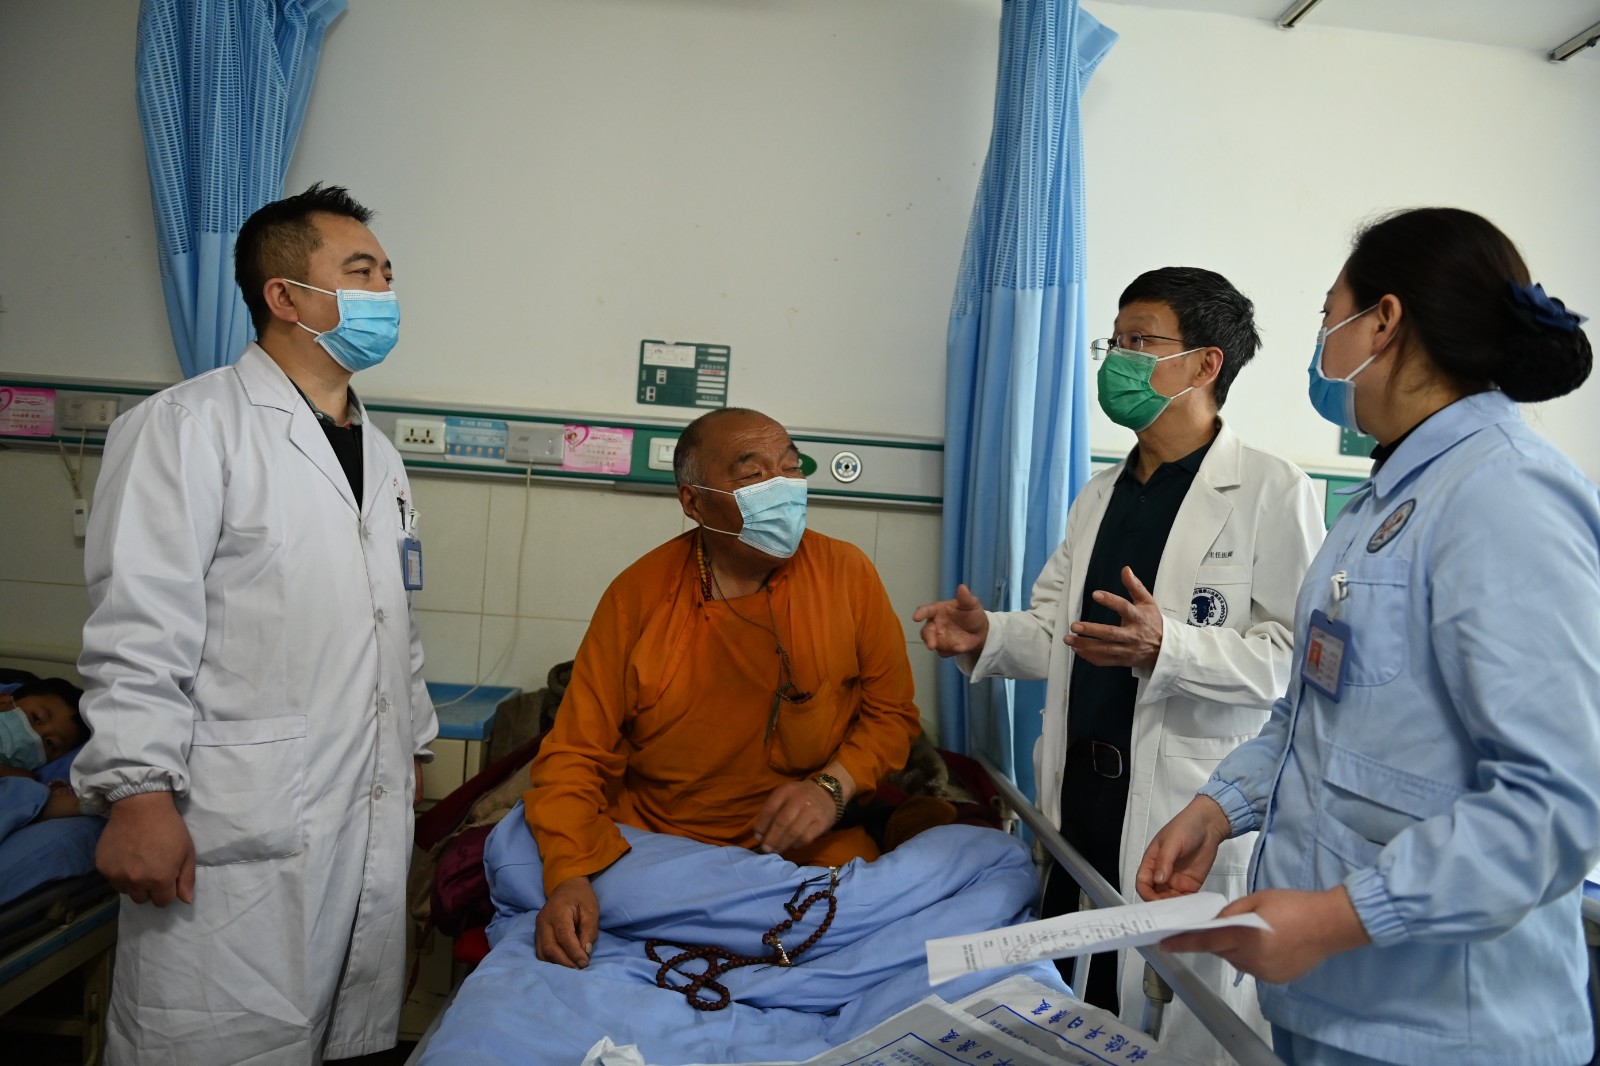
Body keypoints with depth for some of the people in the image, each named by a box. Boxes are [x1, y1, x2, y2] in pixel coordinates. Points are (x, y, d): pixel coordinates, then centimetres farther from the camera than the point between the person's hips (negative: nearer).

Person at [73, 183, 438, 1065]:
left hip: (372, 819, 7)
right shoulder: (189, 426, -8)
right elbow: (138, 629, -14)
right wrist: (138, 795, -17)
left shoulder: (377, 453, 16)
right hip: (238, 834, -7)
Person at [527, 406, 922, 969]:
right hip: (645, 838, 1)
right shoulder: (637, 596, -8)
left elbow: (891, 711, 6)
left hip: (808, 848, 0)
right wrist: (569, 877, -25)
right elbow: (577, 754, -8)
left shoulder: (847, 574, -6)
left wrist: (833, 785, -13)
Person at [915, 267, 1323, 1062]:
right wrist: (987, 636, -3)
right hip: (1077, 791, 7)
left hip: (1189, 809, -6)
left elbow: (1295, 654, -16)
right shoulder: (1099, 495, 15)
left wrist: (1167, 647, -29)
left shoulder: (1272, 492, -8)